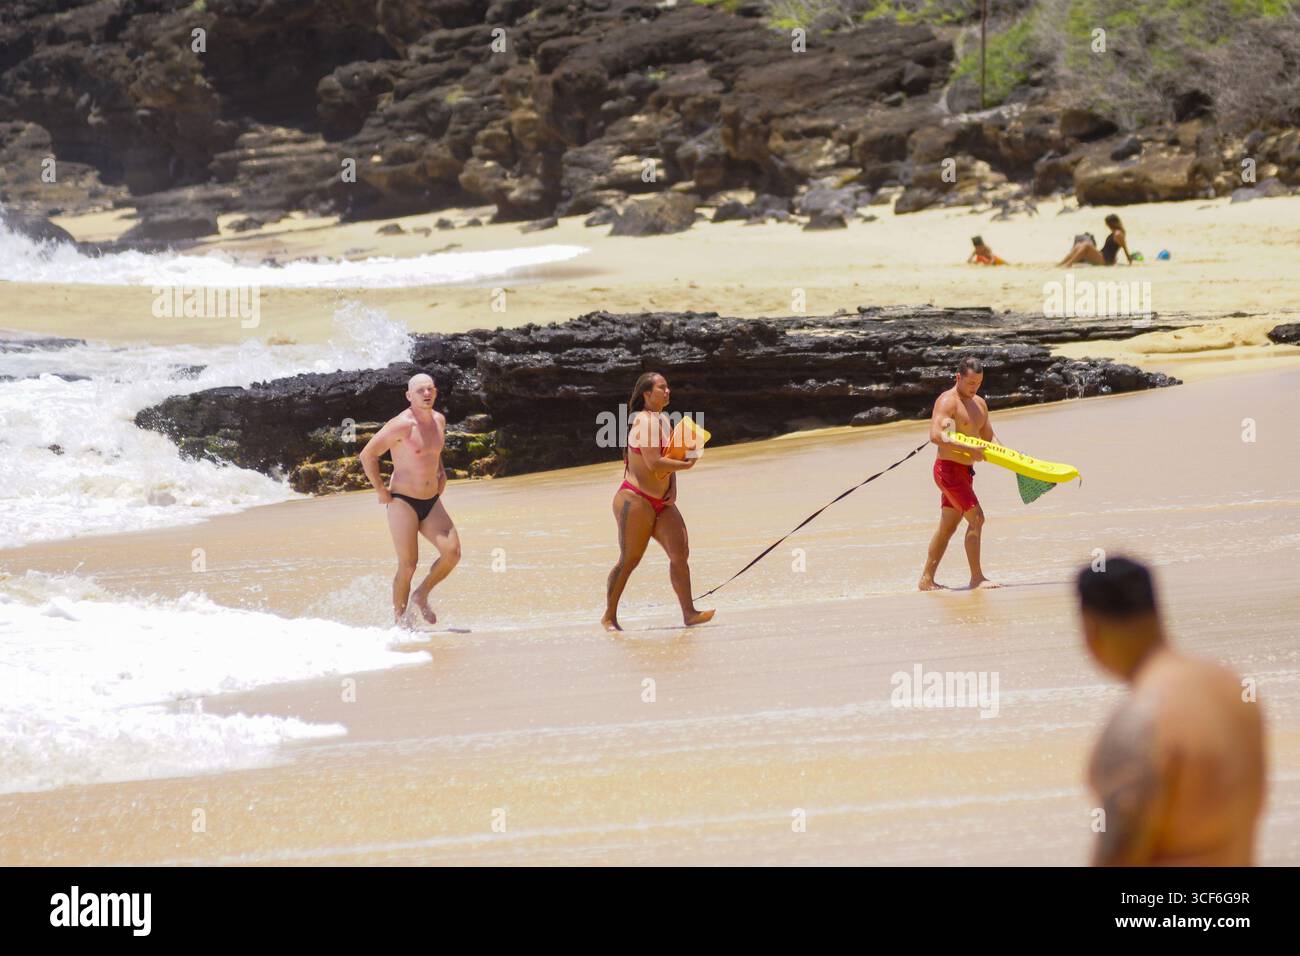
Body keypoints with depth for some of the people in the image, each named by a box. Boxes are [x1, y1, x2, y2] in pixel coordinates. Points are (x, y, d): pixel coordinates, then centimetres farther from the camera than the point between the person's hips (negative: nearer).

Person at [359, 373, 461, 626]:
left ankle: (421, 596, 10)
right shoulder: (401, 425, -16)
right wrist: (381, 490, -10)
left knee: (452, 552, -11)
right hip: (403, 502, -6)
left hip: (431, 501, 6)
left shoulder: (439, 420, 7)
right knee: (408, 565, -8)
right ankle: (399, 620, 7)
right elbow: (367, 455, -12)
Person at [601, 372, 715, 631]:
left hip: (661, 503, 9)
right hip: (635, 500, -9)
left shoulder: (664, 420, 15)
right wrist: (687, 464, -11)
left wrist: (673, 489, 5)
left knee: (680, 553, -4)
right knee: (629, 559, -4)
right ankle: (609, 617, 6)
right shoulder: (645, 422, -14)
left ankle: (689, 613, -5)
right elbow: (654, 463, -23)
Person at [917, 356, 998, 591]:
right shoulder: (948, 401, -13)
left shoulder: (979, 404, 16)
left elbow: (989, 438, 23)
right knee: (976, 519, -13)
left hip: (964, 471, 9)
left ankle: (927, 579, 19)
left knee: (948, 527, 12)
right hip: (949, 468, -9)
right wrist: (968, 448, -31)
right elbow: (936, 435, -27)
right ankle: (976, 578, -10)